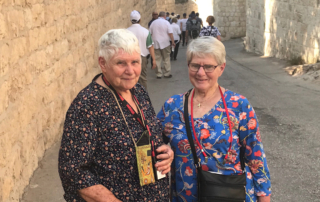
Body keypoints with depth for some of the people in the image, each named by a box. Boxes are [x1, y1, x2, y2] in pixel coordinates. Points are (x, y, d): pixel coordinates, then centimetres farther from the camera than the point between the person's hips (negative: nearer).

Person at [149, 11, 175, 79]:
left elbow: (150, 33, 7)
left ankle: (159, 74, 7)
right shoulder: (166, 23, -5)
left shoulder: (153, 23, 5)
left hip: (156, 44, 3)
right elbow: (170, 33, -9)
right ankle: (167, 73, 9)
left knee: (157, 59, 6)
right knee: (166, 59, 7)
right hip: (165, 43, -3)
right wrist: (173, 42, -2)